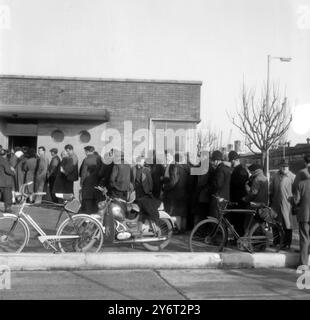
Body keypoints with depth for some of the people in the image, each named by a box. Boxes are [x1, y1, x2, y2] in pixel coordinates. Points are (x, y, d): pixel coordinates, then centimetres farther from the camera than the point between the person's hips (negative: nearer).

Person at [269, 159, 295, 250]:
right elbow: (271, 190, 17)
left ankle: (287, 243, 10)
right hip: (275, 204, 5)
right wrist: (270, 202, 13)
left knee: (287, 225, 0)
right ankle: (276, 241, 28)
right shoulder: (275, 176, 9)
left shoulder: (292, 177, -4)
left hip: (287, 204, -5)